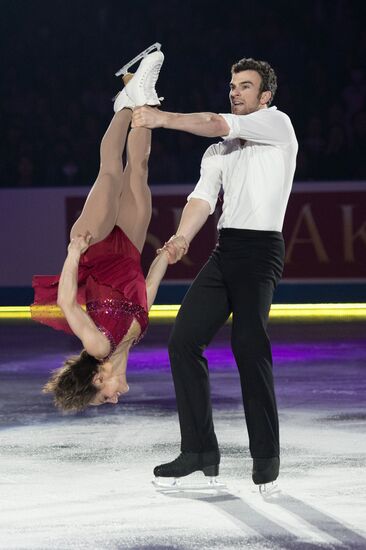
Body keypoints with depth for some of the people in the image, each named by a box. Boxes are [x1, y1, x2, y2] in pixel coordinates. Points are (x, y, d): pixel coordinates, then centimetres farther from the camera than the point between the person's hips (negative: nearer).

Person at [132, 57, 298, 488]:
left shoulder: (277, 123, 4)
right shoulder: (219, 152, 23)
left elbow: (218, 125, -12)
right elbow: (203, 198, 6)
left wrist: (162, 119, -21)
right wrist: (181, 237, -12)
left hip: (260, 247, -7)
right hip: (224, 250, 7)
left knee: (249, 344, -22)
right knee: (183, 340, -1)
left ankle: (266, 453, -16)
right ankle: (199, 450, 4)